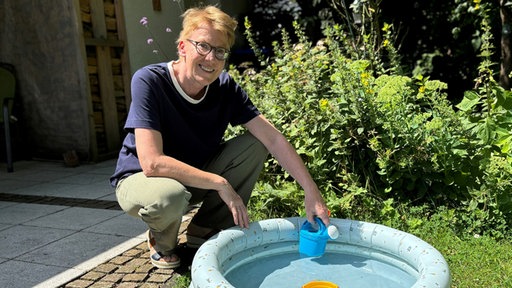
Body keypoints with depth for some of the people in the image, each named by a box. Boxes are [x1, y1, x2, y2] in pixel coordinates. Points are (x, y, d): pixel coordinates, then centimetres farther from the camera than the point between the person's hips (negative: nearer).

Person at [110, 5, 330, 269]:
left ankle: (202, 234, 0)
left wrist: (311, 190, -24)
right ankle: (161, 243, 1)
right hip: (140, 178, -4)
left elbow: (273, 138, -16)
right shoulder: (149, 81, -25)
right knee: (169, 196, -39)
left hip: (195, 177, 5)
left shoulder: (226, 87, -12)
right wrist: (221, 183, -29)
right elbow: (152, 163, -33)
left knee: (255, 144, -12)